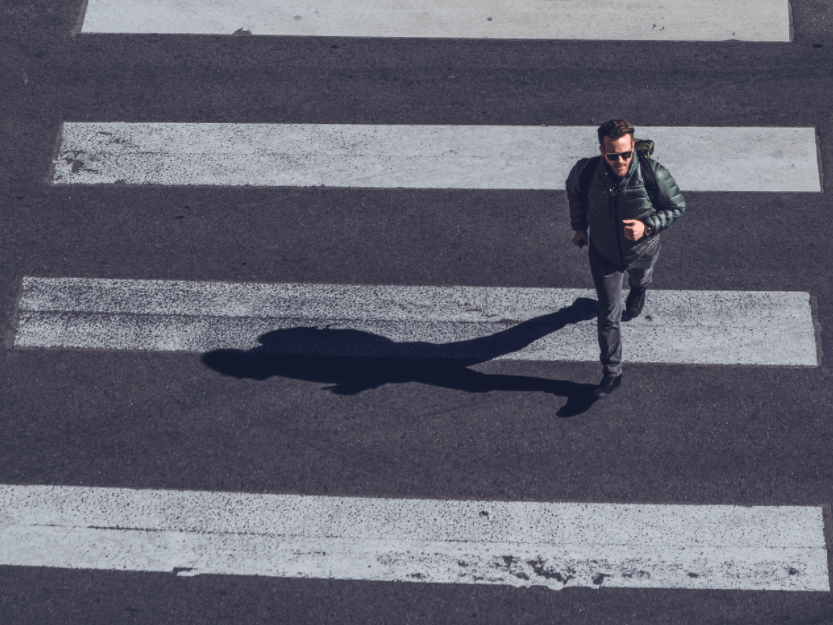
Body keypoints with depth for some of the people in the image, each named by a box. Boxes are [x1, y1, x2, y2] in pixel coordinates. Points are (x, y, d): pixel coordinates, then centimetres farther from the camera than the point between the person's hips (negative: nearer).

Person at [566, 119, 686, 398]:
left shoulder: (653, 174, -34)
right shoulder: (586, 171, -30)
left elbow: (677, 206, -18)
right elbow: (574, 190, -3)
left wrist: (647, 226, -34)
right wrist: (579, 226, 7)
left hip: (641, 251, 0)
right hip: (603, 253, 0)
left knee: (640, 278, 36)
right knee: (608, 316, 6)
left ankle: (638, 290, 75)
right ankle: (612, 374, 23)